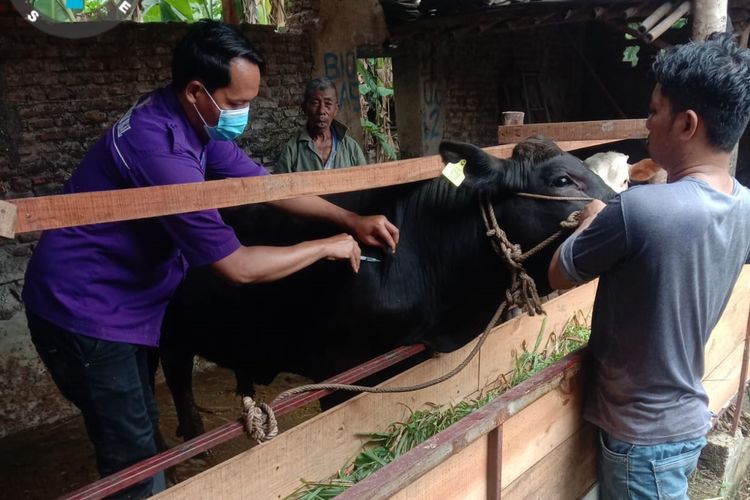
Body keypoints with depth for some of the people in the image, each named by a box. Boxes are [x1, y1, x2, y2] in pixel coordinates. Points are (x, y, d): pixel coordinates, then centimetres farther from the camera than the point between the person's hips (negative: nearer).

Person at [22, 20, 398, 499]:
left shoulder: (197, 124, -1)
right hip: (84, 308, -9)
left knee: (140, 430, 21)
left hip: (118, 300, 9)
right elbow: (239, 266, -29)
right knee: (132, 452, 1)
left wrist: (350, 219, -2)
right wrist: (328, 247, -17)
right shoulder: (160, 147, -31)